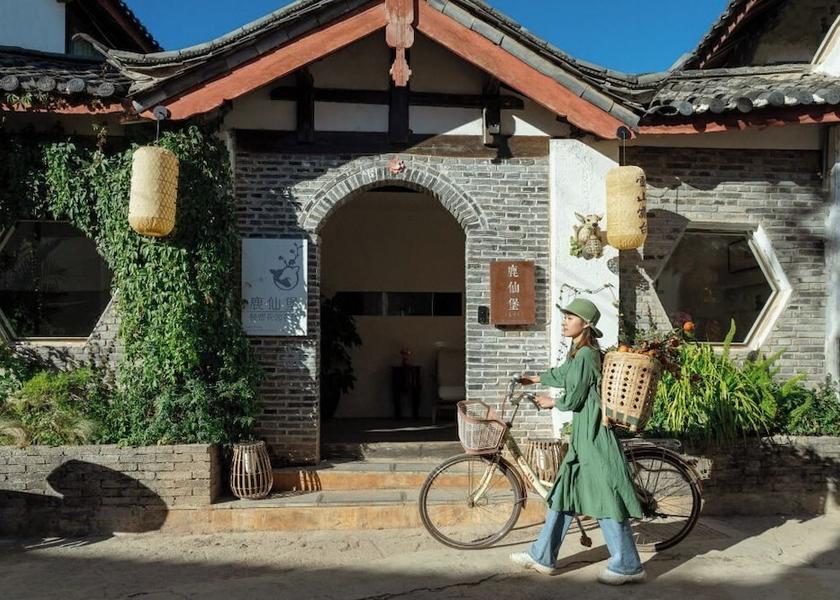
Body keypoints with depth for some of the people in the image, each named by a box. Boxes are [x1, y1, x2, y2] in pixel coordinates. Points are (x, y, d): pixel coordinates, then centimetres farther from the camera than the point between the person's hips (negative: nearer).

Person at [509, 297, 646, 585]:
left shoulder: (585, 355, -17)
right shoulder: (580, 353, 13)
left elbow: (573, 399, -17)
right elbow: (563, 374, 32)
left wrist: (552, 403, 3)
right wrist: (535, 378, 46)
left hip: (593, 435, -10)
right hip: (583, 435, 10)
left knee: (605, 496, -3)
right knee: (563, 492, 13)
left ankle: (628, 566, 9)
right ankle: (543, 556, 21)